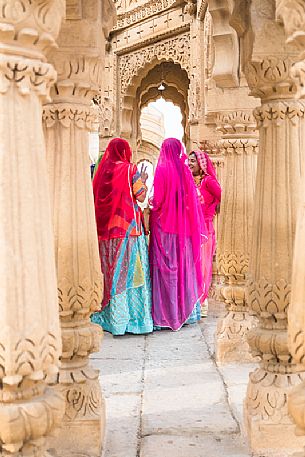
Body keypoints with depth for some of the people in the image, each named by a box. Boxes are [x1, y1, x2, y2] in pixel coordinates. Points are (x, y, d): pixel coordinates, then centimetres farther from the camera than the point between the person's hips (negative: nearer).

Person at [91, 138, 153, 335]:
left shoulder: (103, 171, 10)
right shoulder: (130, 169, -4)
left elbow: (96, 198, 15)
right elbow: (140, 196, -7)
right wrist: (142, 180, 10)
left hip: (106, 228, 5)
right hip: (128, 226, -5)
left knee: (111, 270, 9)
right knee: (130, 271, -3)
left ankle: (110, 317, 13)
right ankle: (134, 317, -2)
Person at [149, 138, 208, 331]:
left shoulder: (163, 169, -8)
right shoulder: (185, 170, 5)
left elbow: (158, 200, -11)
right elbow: (193, 200, 5)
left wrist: (152, 204, 8)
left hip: (164, 225, -4)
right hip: (184, 227, 4)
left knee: (166, 268, -2)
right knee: (184, 265, 11)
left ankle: (165, 314, -1)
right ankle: (187, 311, 18)